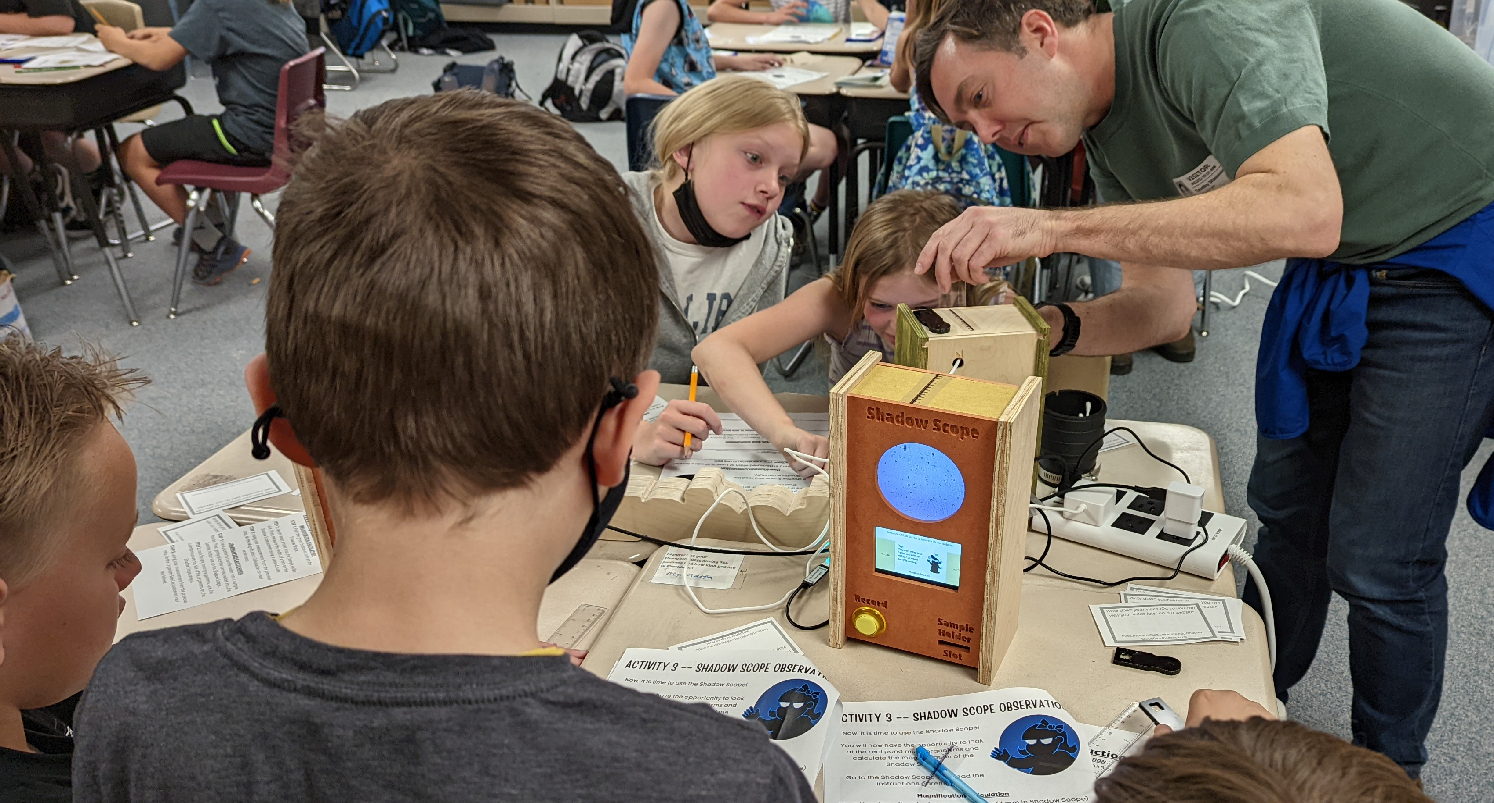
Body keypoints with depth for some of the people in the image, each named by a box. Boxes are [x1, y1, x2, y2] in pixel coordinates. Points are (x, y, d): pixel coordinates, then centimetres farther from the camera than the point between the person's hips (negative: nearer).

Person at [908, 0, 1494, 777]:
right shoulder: (1111, 138, -1)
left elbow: (1303, 213, -41)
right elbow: (1163, 303, 1)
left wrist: (1058, 227, -41)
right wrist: (1046, 326, -19)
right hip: (1348, 268, 8)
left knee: (1375, 556, -5)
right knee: (1286, 504, 17)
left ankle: (1389, 767, 21)